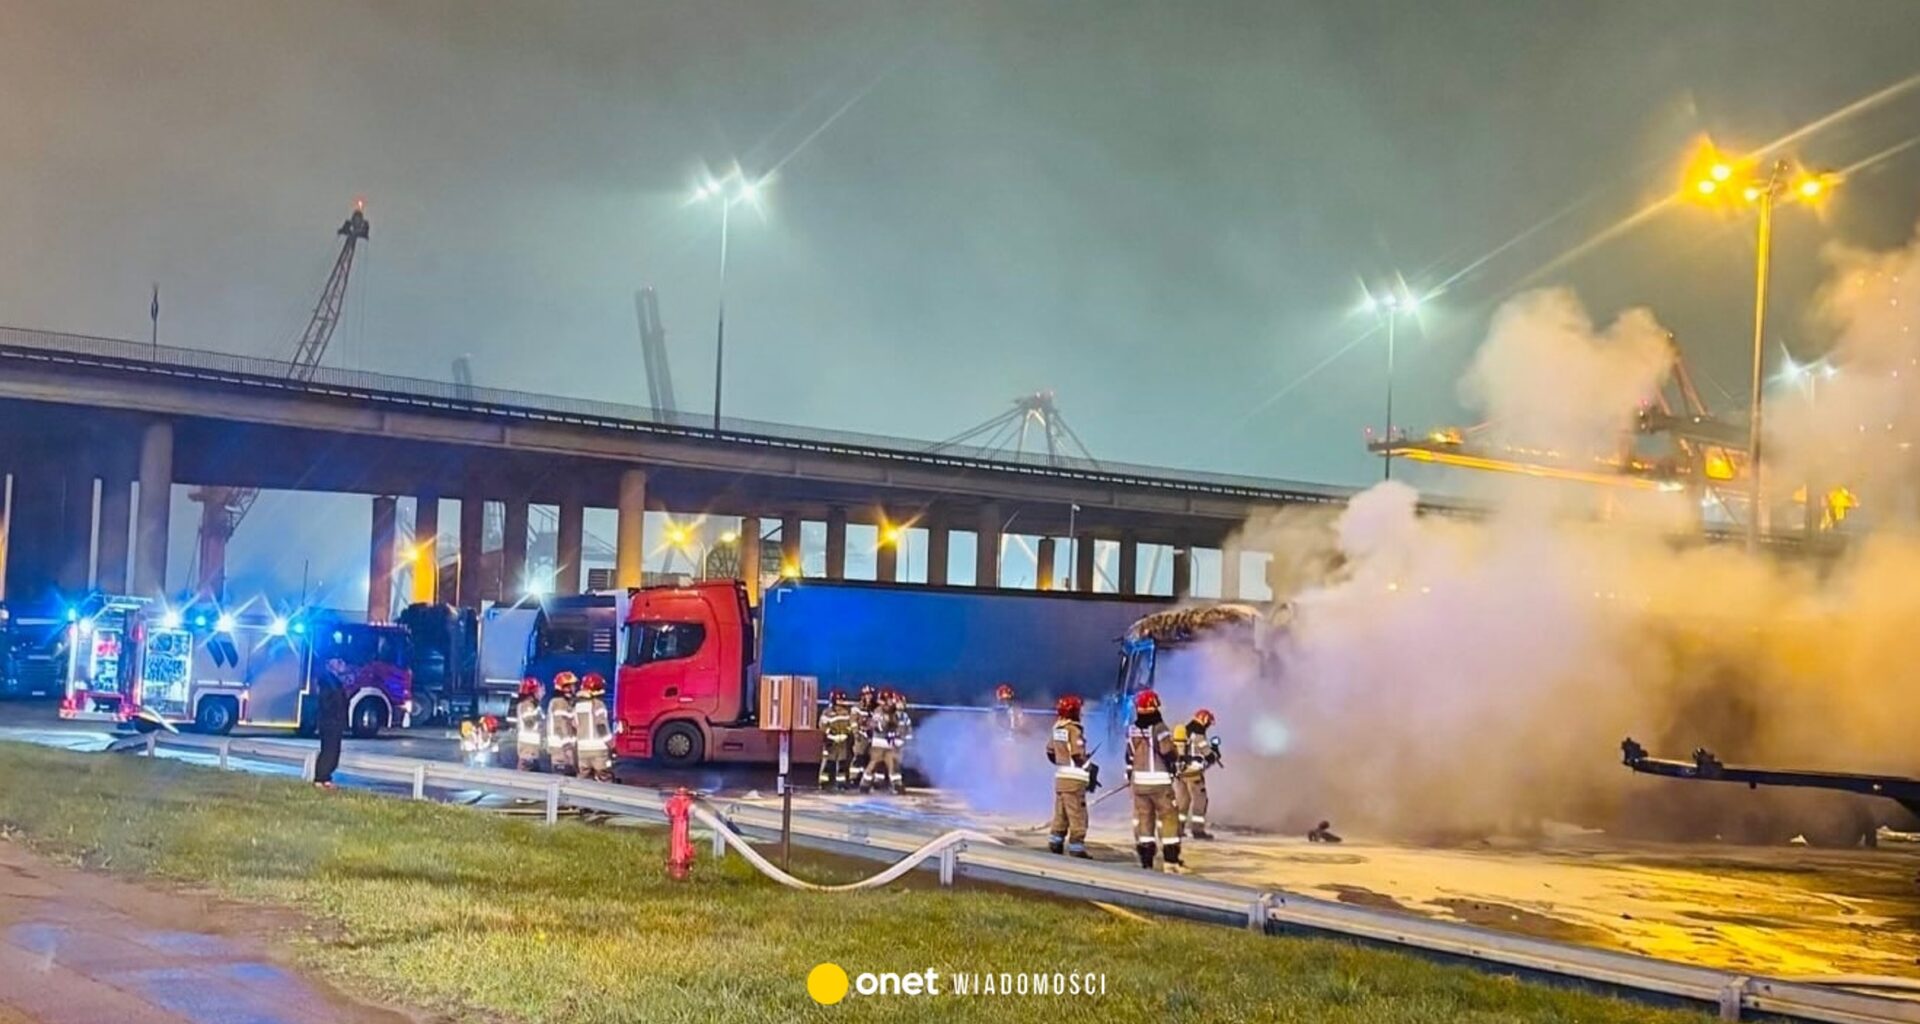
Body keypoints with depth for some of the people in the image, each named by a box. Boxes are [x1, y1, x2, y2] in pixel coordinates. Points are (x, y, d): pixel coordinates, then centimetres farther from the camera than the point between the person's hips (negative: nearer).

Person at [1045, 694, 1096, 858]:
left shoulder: (1057, 728, 8)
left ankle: (1055, 844, 23)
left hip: (1060, 776, 9)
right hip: (1074, 778, -9)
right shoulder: (1074, 729, -16)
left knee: (1061, 814, 18)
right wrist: (1090, 769, -4)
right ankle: (1076, 848, -3)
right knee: (1077, 816, -3)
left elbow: (1050, 752, 16)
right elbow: (1078, 756, -18)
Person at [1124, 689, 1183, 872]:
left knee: (1143, 818, 9)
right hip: (1160, 781, -5)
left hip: (1139, 781, 5)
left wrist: (1129, 775, 23)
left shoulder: (1132, 729, 4)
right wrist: (1172, 767, 4)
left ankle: (1146, 860, 7)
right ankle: (1171, 860, -1)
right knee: (1168, 818, 1)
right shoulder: (1159, 727, -13)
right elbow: (1167, 752, -16)